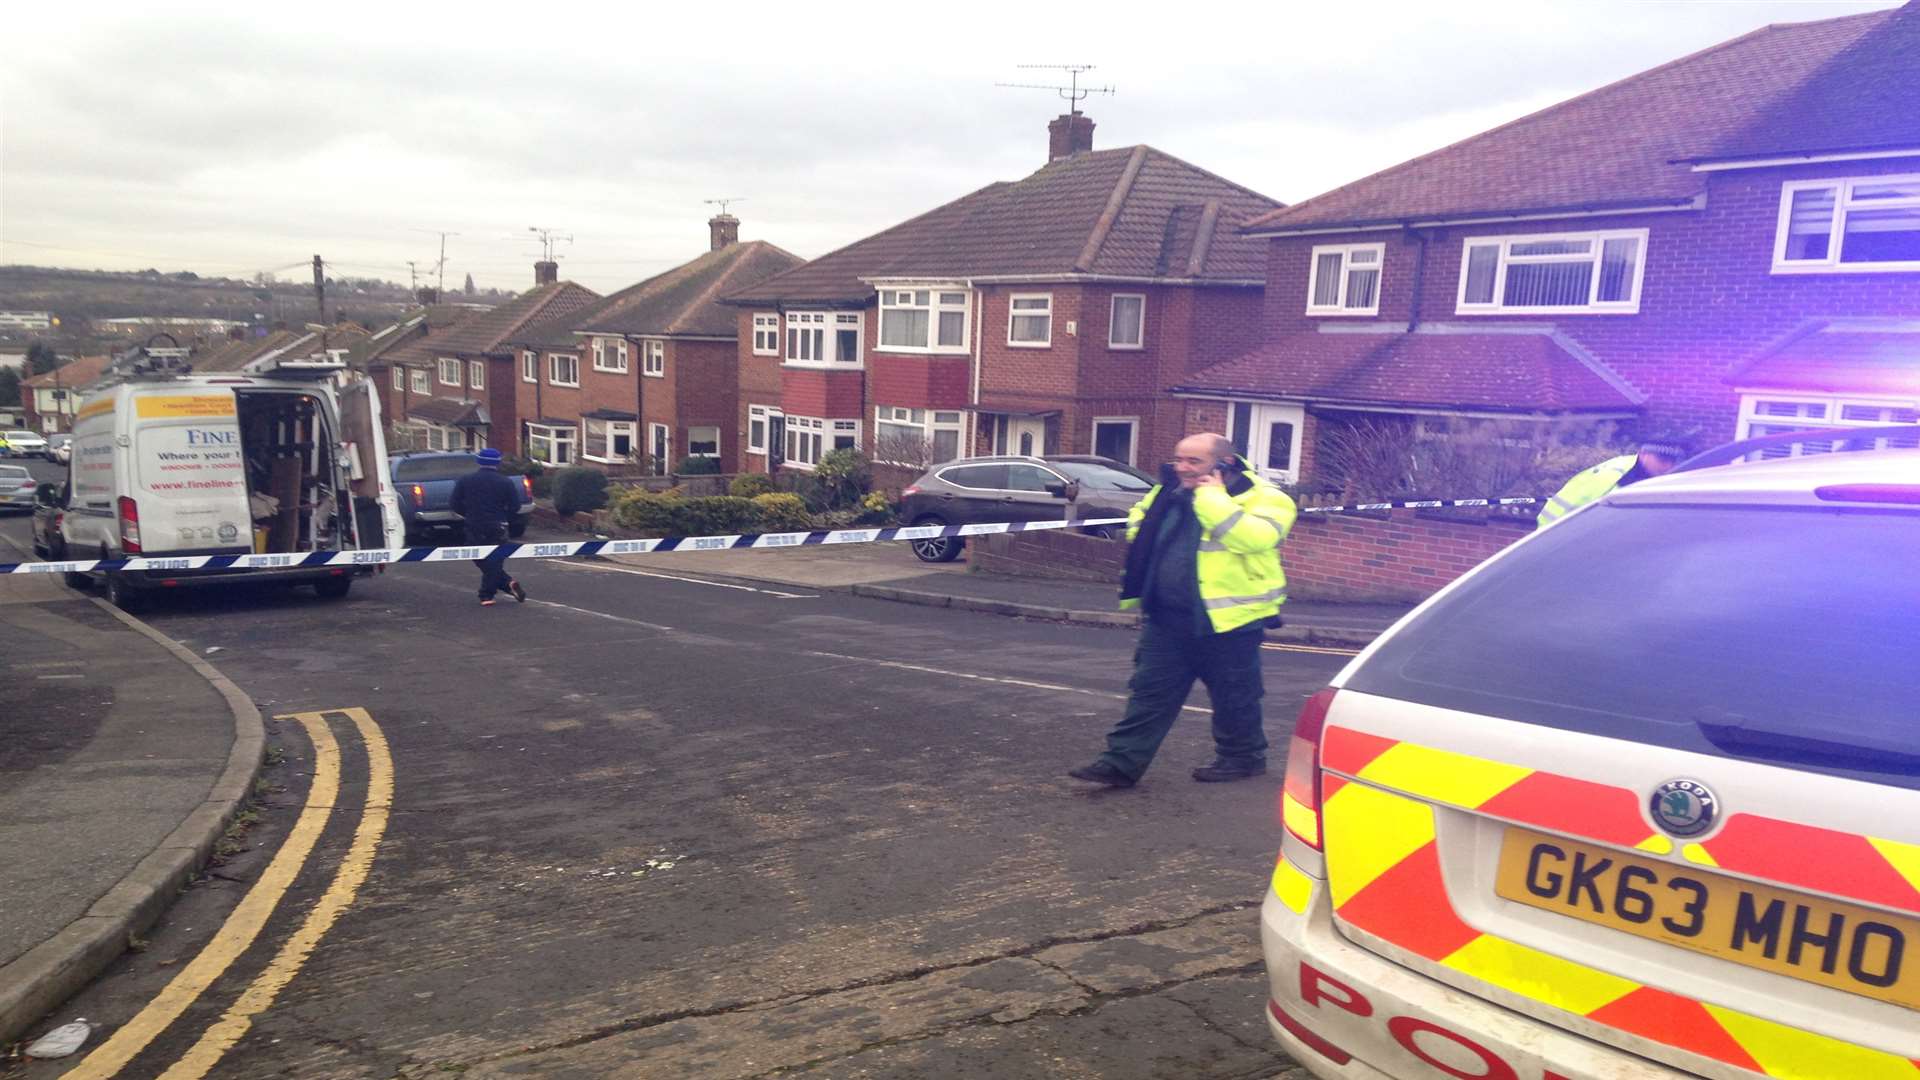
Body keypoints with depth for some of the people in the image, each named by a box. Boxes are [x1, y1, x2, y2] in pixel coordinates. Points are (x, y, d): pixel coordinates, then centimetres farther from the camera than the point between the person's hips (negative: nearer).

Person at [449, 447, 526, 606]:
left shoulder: (464, 481, 0)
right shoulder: (506, 482, -3)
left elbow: (454, 504, -1)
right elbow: (515, 507, -5)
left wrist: (469, 515, 15)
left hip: (474, 528, 0)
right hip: (497, 528, 0)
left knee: (482, 561, 9)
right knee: (494, 561, 10)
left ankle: (507, 583, -2)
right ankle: (487, 595, 2)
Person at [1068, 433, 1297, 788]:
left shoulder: (1262, 497, -9)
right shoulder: (1172, 494, 10)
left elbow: (1253, 537, -29)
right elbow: (1138, 531, 21)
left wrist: (1212, 497, -23)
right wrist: (1161, 495, 4)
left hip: (1228, 622, -6)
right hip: (1168, 619, 6)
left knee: (1233, 697, 11)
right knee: (1150, 693, 5)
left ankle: (1243, 756, 32)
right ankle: (1121, 762, 7)